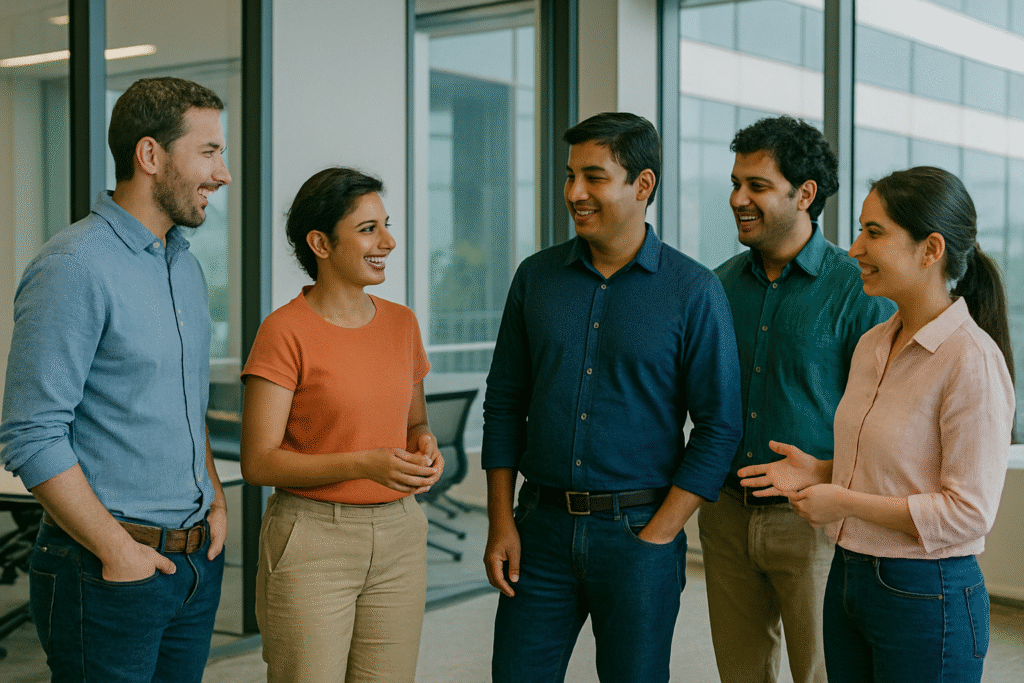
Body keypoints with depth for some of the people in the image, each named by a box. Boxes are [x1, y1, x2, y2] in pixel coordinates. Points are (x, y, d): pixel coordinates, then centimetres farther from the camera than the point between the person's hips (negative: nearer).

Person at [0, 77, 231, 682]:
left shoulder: (187, 268, 12)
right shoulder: (75, 267, -15)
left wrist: (216, 501, 9)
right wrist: (118, 550, -16)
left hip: (198, 559, 8)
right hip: (108, 573, -8)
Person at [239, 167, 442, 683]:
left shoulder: (401, 322, 7)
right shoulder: (285, 331, -10)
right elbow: (258, 462, -12)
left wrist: (425, 448, -6)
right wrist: (363, 465, -24)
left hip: (397, 540, 5)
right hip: (310, 543, -5)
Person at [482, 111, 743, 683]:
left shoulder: (695, 291, -5)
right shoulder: (537, 277, 5)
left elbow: (719, 426, -6)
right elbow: (505, 405, 9)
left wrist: (656, 536, -10)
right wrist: (501, 522, 2)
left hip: (640, 532, -2)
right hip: (542, 527, 3)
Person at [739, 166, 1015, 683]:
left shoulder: (972, 360, -18)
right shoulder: (872, 345, 7)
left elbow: (967, 513, -19)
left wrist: (844, 502, -15)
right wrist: (821, 472, 4)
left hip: (926, 600, -8)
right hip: (847, 579, 8)